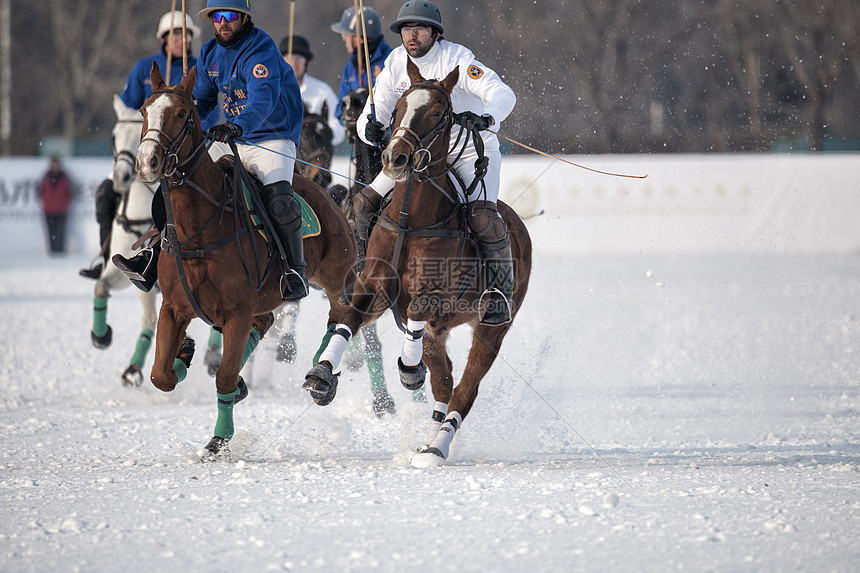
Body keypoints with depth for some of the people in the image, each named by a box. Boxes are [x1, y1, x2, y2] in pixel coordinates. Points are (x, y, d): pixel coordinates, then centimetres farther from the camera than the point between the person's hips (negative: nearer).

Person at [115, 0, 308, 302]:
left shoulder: (261, 51, -19)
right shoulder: (211, 53, 6)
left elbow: (263, 98, -35)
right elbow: (202, 99, 20)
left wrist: (239, 126, -53)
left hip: (273, 138, -7)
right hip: (231, 141, 7)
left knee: (278, 200, -30)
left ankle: (295, 271, -19)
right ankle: (155, 257, -1)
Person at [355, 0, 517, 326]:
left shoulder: (456, 60, -19)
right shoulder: (396, 65, -4)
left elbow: (503, 94, -29)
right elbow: (373, 114, -2)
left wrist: (486, 118, -51)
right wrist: (370, 130, -28)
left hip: (472, 149, -5)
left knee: (482, 214, -30)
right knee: (365, 203, -5)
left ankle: (501, 292, -18)